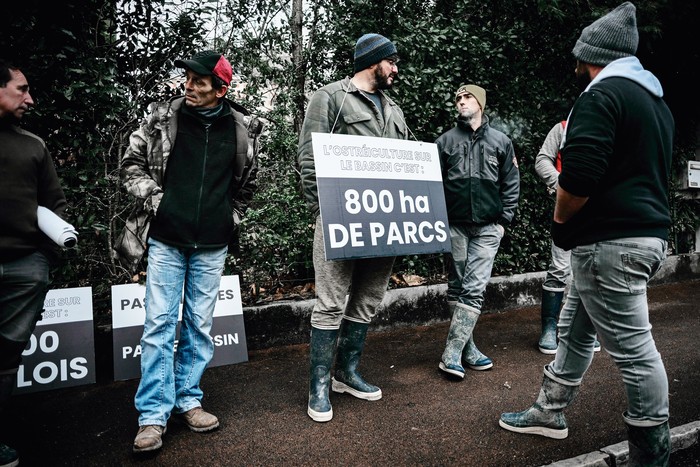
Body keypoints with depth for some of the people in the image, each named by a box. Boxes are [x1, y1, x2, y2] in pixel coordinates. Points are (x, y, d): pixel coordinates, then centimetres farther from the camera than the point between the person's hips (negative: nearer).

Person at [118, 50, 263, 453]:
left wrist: (232, 218, 8)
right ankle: (153, 416, 10)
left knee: (200, 325, 10)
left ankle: (189, 400, 26)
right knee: (159, 324, 0)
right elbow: (132, 163, 8)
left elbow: (247, 183, 14)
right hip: (167, 239, -1)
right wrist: (154, 200, -3)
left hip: (212, 245, 1)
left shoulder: (243, 128, 1)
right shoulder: (162, 118, -2)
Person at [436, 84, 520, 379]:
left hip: (487, 228, 0)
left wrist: (504, 220, 1)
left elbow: (511, 183, 8)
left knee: (474, 288, -7)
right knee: (456, 287, 5)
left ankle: (452, 354, -2)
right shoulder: (445, 140, 7)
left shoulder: (501, 141, 8)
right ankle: (467, 348, 16)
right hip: (454, 225, 1)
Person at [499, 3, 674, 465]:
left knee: (634, 348, 0)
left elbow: (579, 177, -24)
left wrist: (560, 224, -5)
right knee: (575, 329, 19)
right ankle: (550, 413, 32)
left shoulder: (602, 95, -13)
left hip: (612, 244, -10)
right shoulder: (657, 101, 18)